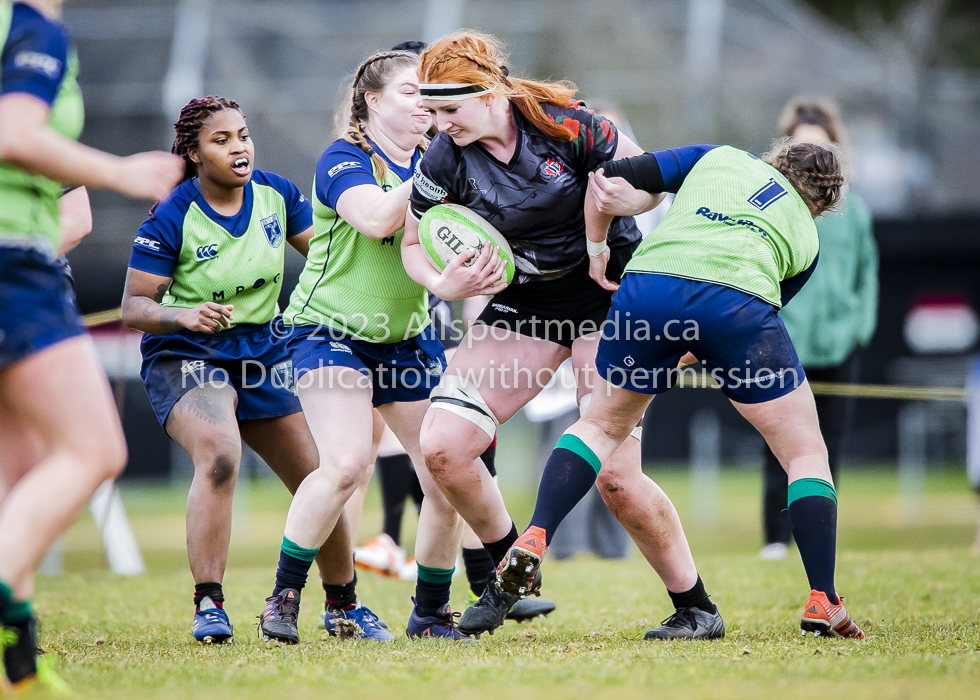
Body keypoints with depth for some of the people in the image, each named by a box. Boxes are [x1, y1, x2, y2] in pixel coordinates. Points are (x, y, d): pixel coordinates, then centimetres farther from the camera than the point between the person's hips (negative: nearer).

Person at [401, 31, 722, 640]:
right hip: (523, 304, 4)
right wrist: (444, 285, -14)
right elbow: (414, 242, 5)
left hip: (606, 293, -4)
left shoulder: (563, 122, -17)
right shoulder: (445, 161, -10)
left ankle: (698, 608, 3)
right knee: (442, 446, -9)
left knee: (615, 476, -14)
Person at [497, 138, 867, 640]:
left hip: (646, 284, 1)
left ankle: (533, 541, 10)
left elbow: (607, 183, 21)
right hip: (736, 305, -1)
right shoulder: (806, 239, 31)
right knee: (805, 452, 14)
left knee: (603, 424, 25)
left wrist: (597, 251, 34)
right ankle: (822, 603, 5)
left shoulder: (718, 157, 30)